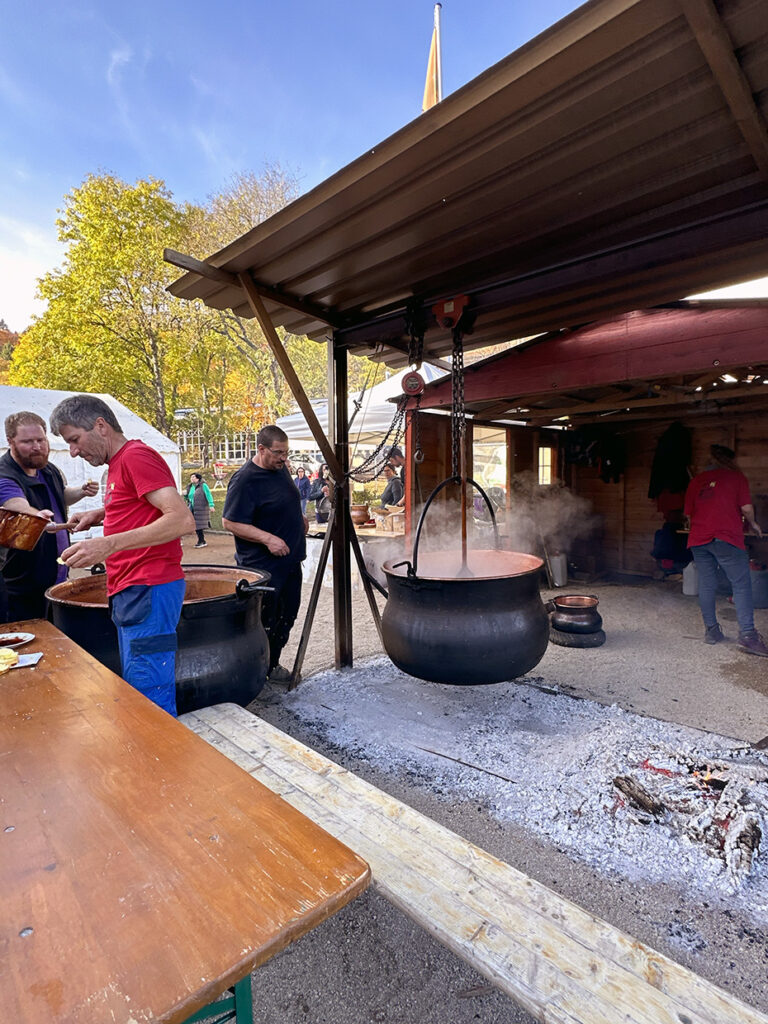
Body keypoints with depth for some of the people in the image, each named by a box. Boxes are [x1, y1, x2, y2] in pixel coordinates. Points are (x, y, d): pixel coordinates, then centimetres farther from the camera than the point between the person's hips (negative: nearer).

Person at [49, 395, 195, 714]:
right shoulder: (118, 463, 19)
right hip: (129, 593, 10)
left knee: (150, 703, -7)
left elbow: (183, 520, -23)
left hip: (148, 592, -10)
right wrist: (100, 515, 18)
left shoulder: (137, 456, -11)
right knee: (137, 692, 16)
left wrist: (109, 544, -26)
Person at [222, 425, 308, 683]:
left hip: (290, 560, 9)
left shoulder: (281, 469, 9)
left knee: (286, 617, 16)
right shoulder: (245, 479, -18)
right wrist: (267, 538, -26)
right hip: (263, 566, -9)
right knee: (264, 622, 1)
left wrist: (299, 519, 8)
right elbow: (230, 521, -20)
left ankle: (272, 666, 32)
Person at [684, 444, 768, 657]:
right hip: (726, 537, -4)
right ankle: (747, 635, -8)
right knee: (741, 585, -2)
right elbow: (746, 508, -1)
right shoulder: (736, 476, 5)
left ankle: (711, 631, 13)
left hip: (698, 539, 5)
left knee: (706, 585, 9)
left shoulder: (696, 481, 16)